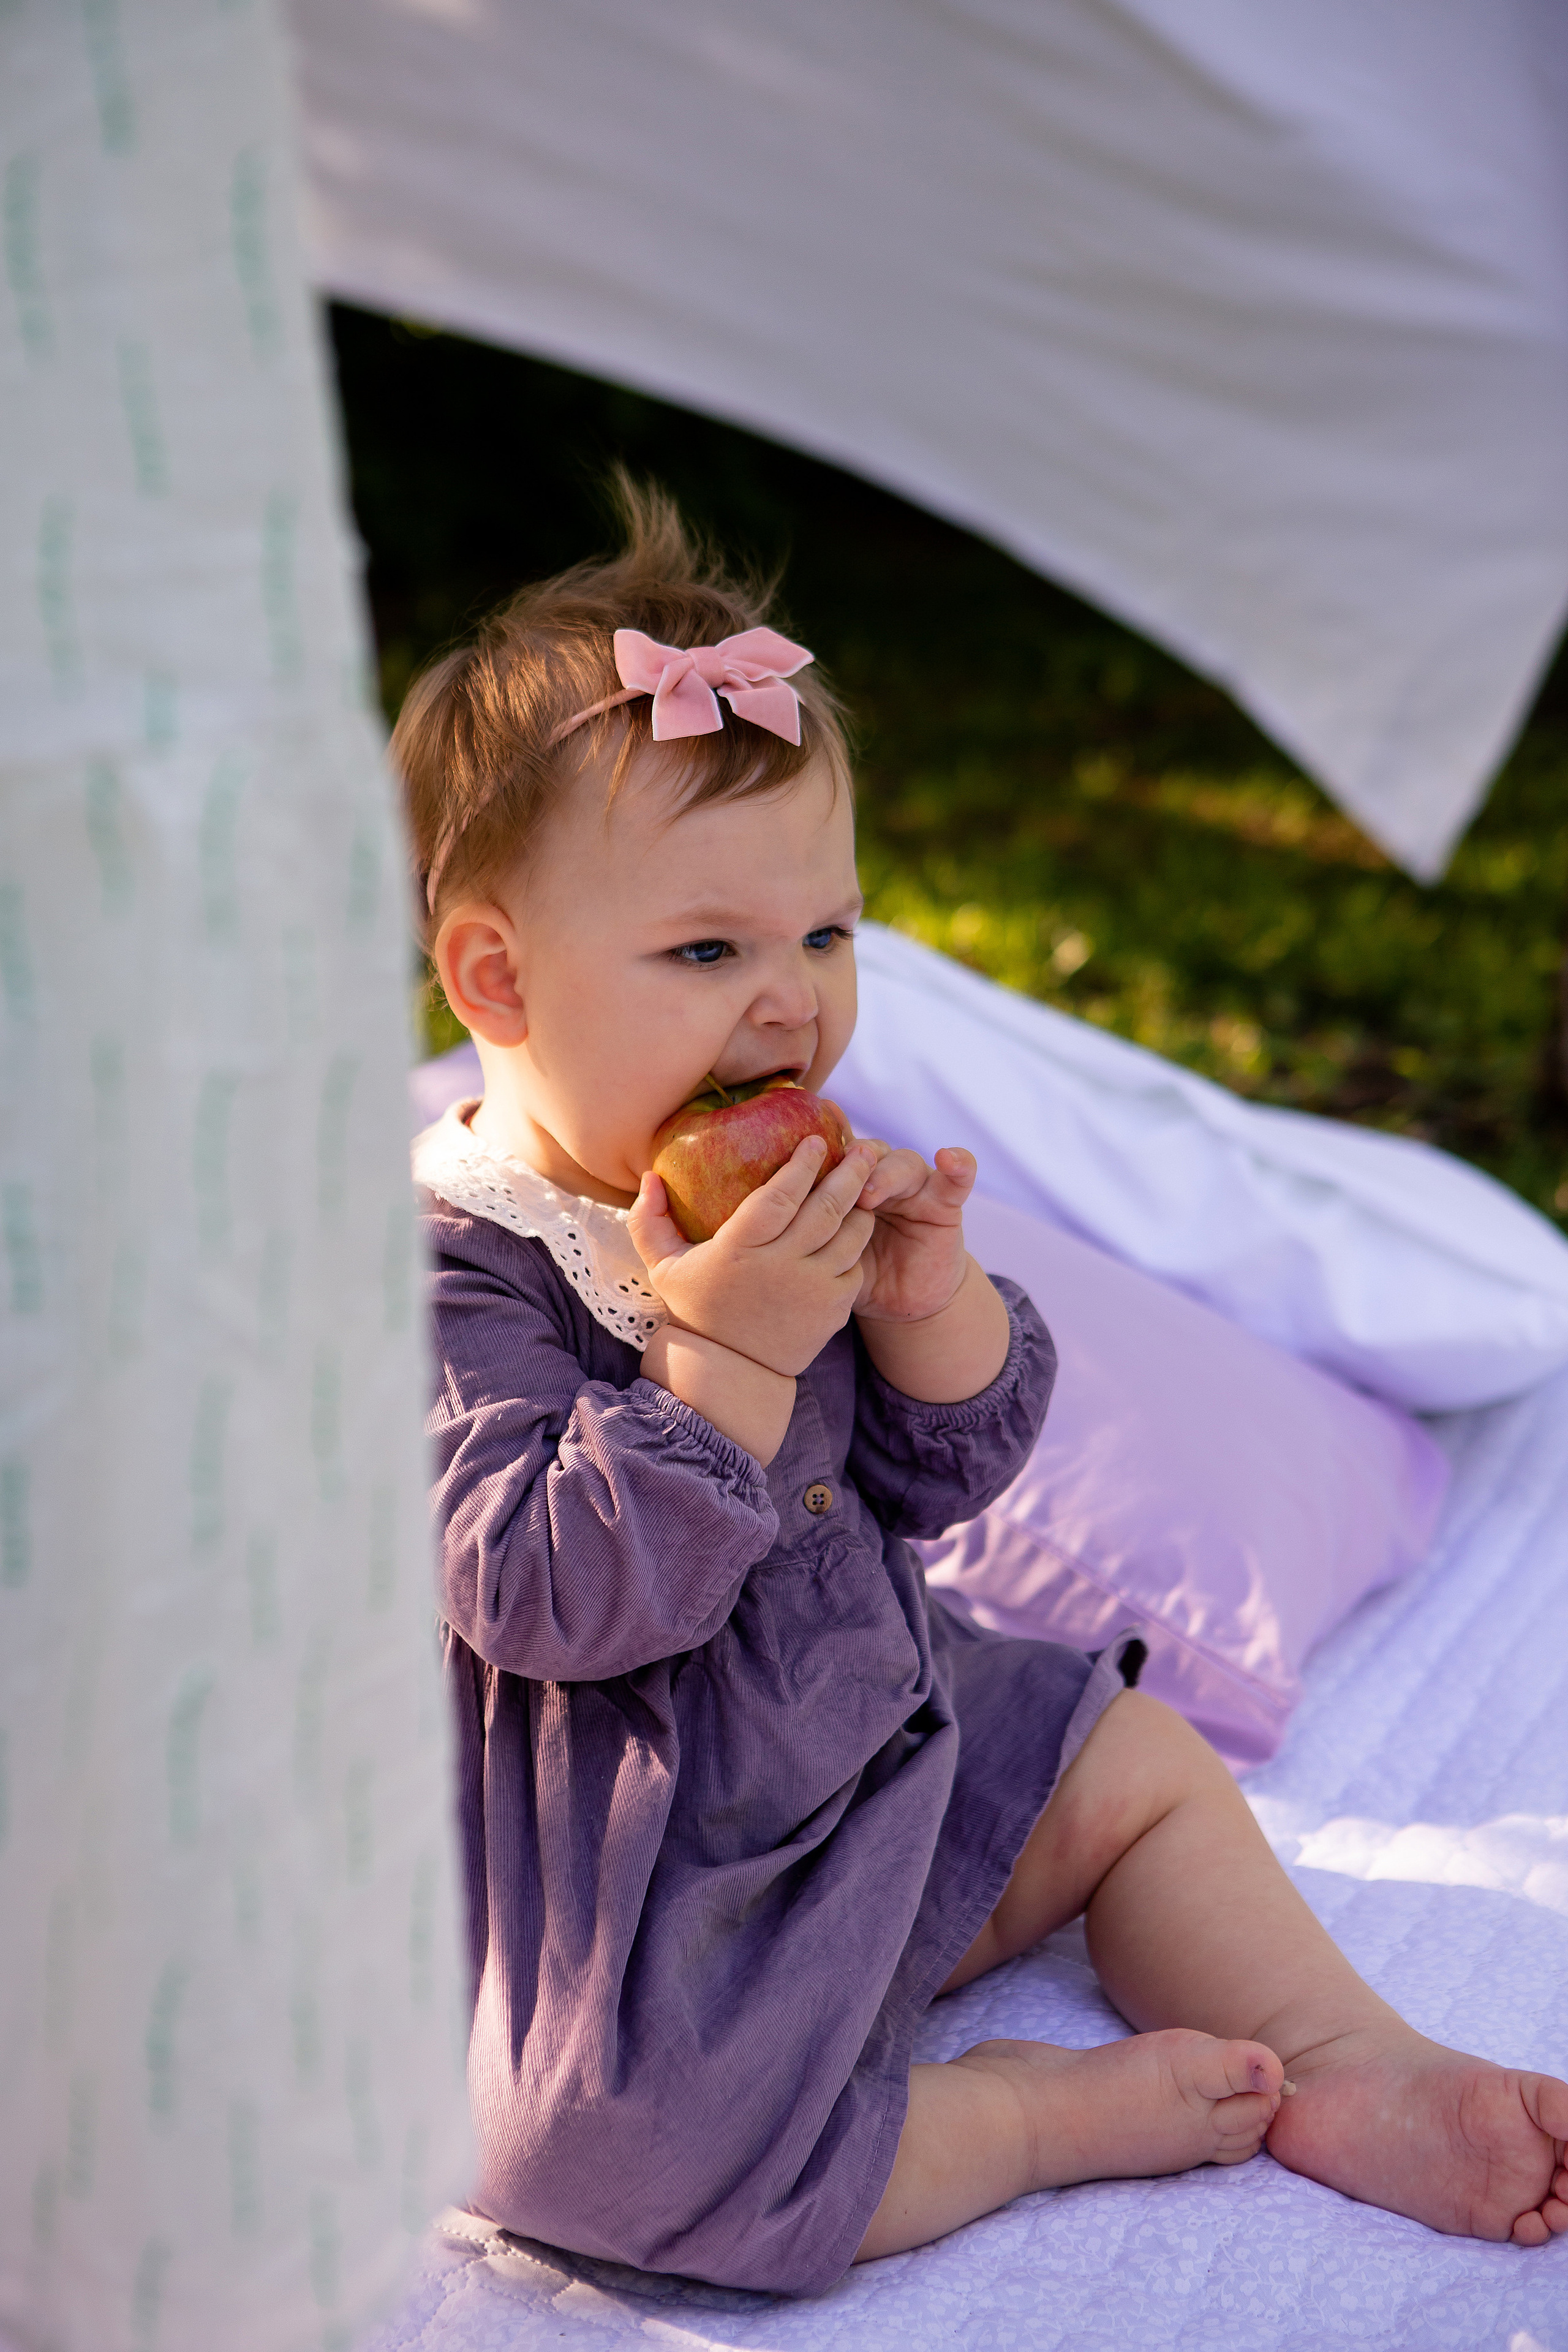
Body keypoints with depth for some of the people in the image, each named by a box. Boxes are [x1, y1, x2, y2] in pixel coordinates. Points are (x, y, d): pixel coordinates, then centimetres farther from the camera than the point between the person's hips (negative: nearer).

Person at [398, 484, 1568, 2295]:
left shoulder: (785, 1192, 2)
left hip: (876, 1731, 8)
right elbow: (551, 1600, -30)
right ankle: (1039, 2115, -10)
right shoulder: (453, 1275, -22)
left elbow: (940, 1480, 4)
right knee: (617, 2148, -30)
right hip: (624, 1874, -7)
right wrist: (725, 1350, -36)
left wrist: (925, 1297, -16)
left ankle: (1343, 2068, 19)